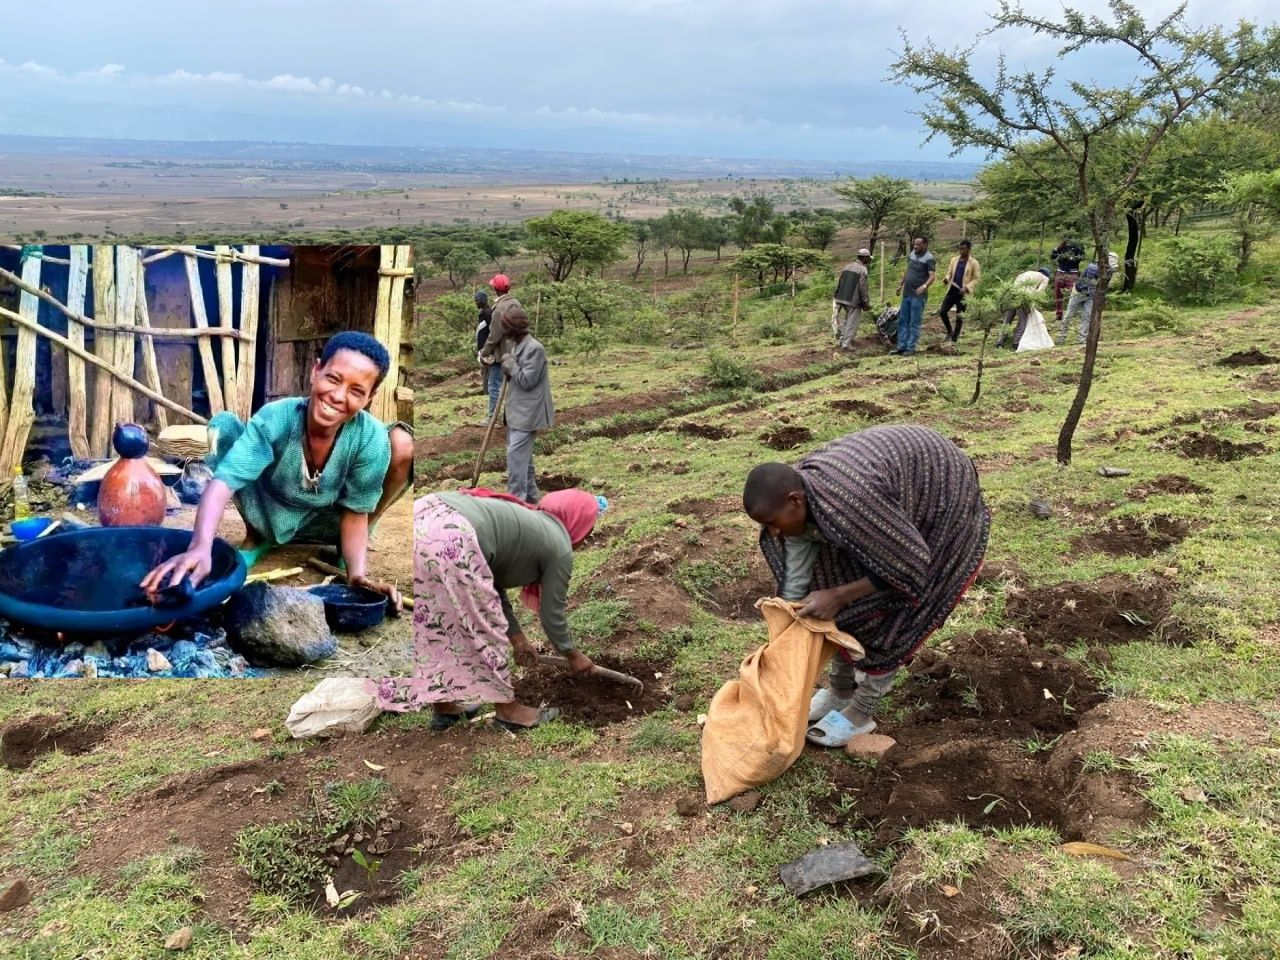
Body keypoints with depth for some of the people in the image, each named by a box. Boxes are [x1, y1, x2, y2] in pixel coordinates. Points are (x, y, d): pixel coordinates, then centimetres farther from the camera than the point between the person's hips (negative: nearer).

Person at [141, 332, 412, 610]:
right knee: (223, 424, -25)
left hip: (324, 523, 0)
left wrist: (357, 576, -34)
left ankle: (352, 546, 3)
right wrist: (200, 548, -57)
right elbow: (223, 482, -40)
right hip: (268, 513, 0)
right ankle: (255, 536, 2)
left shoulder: (371, 439, -29)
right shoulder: (275, 419, -30)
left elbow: (356, 513, -19)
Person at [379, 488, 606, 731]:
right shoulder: (559, 547, 13)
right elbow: (552, 613, 18)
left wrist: (517, 638, 42)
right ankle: (508, 709, 24)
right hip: (451, 539, -9)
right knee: (484, 626, 10)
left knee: (434, 623, 21)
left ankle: (443, 706, 33)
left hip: (421, 518, 9)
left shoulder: (527, 522, 35)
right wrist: (573, 655, 34)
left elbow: (493, 587, 35)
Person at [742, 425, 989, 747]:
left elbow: (911, 564, -30)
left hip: (944, 499, -7)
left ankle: (861, 713, 13)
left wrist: (838, 595, -27)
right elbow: (795, 580, -5)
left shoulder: (848, 503, -41)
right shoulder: (796, 500, -16)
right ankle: (840, 690, 26)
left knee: (889, 612, -4)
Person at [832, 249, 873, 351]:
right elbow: (862, 288, -13)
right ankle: (846, 344, -1)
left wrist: (837, 297, 17)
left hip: (841, 298, 7)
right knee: (852, 322, 0)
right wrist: (866, 303, -6)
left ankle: (844, 339, 25)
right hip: (854, 301, -7)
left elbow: (839, 283, 12)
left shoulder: (847, 266, 12)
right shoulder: (862, 269, -10)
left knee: (848, 319, 22)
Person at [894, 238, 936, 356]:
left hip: (918, 295, -8)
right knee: (902, 321, 9)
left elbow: (932, 276, -21)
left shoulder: (929, 259, -12)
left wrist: (924, 286, -38)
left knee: (914, 323, -3)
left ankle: (911, 348, 2)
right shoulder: (911, 254, 10)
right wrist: (901, 284, 22)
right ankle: (901, 346, 14)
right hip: (906, 293, 8)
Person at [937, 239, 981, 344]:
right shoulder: (954, 260, 10)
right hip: (952, 290, 4)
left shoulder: (974, 263, -4)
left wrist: (967, 288, -19)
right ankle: (949, 331, 20)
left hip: (963, 293, -4)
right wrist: (947, 279, -11)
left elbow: (977, 278, -5)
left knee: (959, 316, 2)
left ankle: (955, 337, 13)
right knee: (942, 311, 0)